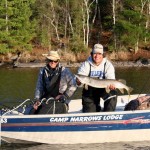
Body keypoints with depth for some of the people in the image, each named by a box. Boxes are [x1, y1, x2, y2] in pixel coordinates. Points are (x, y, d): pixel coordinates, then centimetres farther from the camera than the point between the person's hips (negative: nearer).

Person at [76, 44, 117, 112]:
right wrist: (79, 81, -45)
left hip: (103, 88, -1)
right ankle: (97, 107, 35)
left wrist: (111, 85, -46)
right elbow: (79, 80, -19)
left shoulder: (108, 65, -12)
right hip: (89, 91, 1)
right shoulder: (86, 64, -11)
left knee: (112, 94, -33)